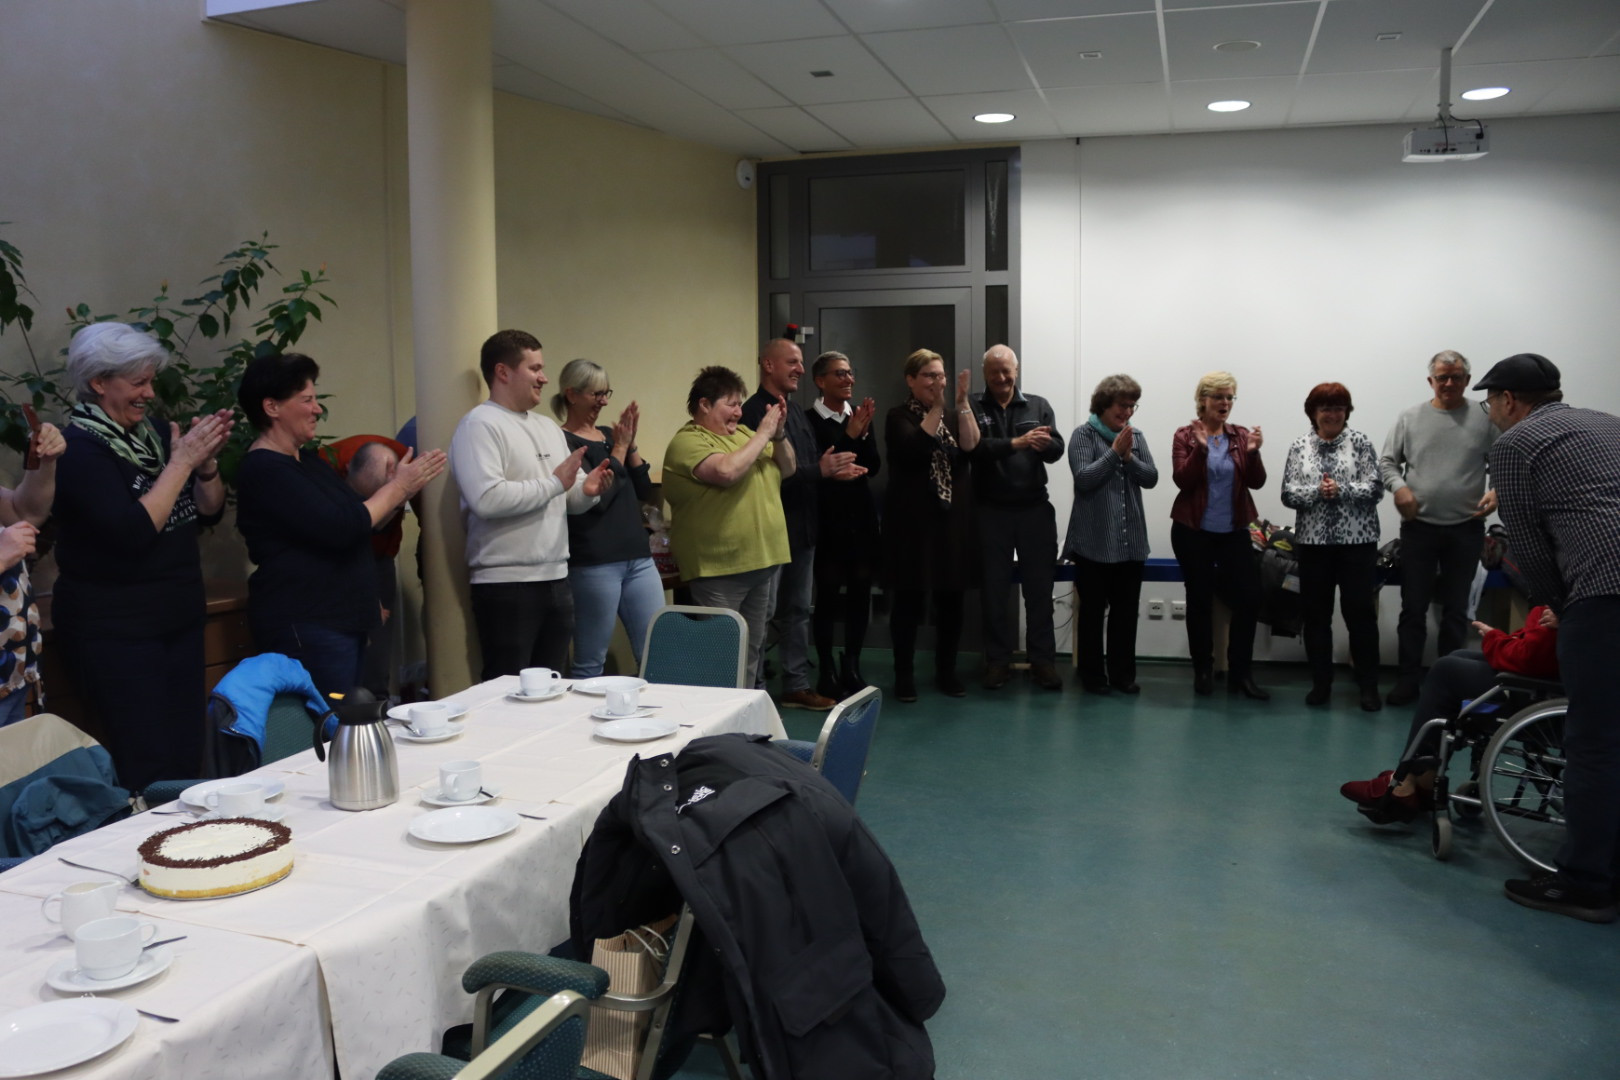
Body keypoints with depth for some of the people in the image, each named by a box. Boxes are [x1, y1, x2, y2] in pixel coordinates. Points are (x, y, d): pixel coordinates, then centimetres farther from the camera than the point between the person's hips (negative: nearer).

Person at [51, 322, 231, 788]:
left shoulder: (155, 431, 9)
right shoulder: (81, 448, -12)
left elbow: (210, 511, 9)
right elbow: (134, 532, -23)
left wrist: (206, 462, -9)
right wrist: (181, 462, -19)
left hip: (179, 617, 7)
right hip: (114, 629, -7)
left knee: (188, 754, 8)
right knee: (148, 767, -6)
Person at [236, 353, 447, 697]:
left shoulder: (307, 459, 16)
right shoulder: (263, 470, -14)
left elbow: (361, 520, 20)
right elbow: (340, 530, -22)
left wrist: (404, 488, 5)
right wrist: (398, 486, -10)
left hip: (343, 620, 10)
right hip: (305, 627, -10)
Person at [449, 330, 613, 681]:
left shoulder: (548, 427, 17)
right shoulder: (480, 425, -9)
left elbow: (568, 499, 20)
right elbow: (485, 499, -24)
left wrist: (587, 490, -4)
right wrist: (554, 483, -15)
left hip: (555, 579, 8)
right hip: (506, 584, -8)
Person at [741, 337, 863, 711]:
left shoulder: (796, 410, 14)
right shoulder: (754, 412, -15)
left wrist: (835, 469, -1)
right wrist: (820, 470, -21)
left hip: (801, 529, 9)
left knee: (797, 611, 15)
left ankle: (797, 686, 25)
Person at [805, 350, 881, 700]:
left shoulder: (861, 415, 9)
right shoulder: (810, 420, -9)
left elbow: (874, 467, 4)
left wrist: (864, 433, -11)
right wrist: (849, 435, -20)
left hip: (861, 516, 5)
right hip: (828, 517, -5)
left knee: (860, 593, 9)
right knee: (827, 595, 0)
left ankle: (852, 668, 21)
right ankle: (827, 671, 12)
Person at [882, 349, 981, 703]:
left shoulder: (953, 414, 11)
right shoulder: (899, 416, -1)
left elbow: (971, 446, -7)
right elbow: (916, 447, -20)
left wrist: (963, 401, -14)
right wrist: (937, 406, -19)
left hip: (953, 519, 4)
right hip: (913, 520, -4)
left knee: (951, 598, 7)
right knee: (910, 599, 0)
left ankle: (946, 672, 20)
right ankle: (904, 675, 10)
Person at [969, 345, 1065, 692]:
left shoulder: (1038, 405, 7)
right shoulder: (974, 409, 2)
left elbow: (1057, 451, -5)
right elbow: (975, 448, -15)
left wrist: (1044, 444, -28)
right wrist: (1017, 443, -27)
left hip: (1035, 510, 1)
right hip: (992, 512, -1)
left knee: (1039, 588, 4)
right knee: (995, 589, 6)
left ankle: (1043, 660, 12)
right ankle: (997, 660, 15)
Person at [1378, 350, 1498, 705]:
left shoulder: (1485, 419, 1)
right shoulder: (1410, 418, 3)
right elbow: (1386, 462, 6)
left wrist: (1497, 490, -13)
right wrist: (1398, 486, -12)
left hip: (1466, 530, 0)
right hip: (1418, 528, 0)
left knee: (1456, 610, 10)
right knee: (1413, 609, 4)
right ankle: (1408, 679, 12)